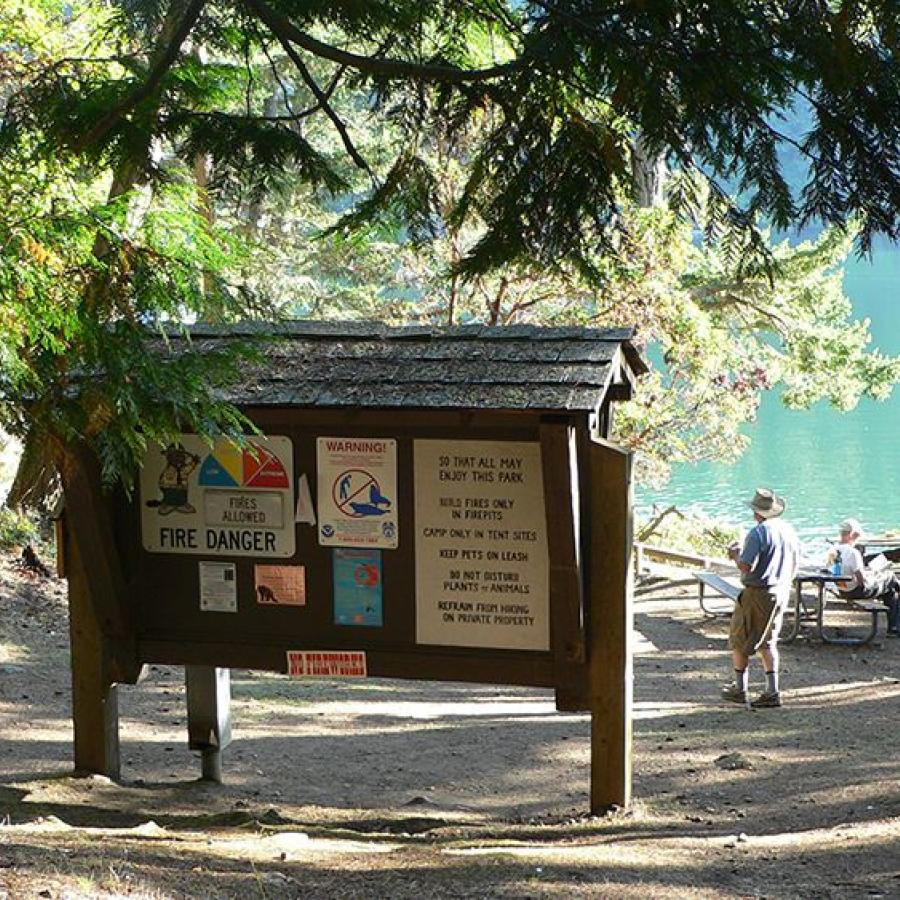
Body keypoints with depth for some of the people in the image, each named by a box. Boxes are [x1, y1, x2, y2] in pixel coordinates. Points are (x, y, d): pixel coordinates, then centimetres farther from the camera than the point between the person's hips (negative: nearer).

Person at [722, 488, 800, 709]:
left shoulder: (758, 533, -20)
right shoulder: (789, 530, 5)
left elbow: (746, 566, -25)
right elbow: (795, 565, 13)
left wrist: (735, 555, -4)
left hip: (758, 594, -7)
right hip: (782, 593, 7)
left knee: (739, 640, 9)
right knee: (767, 641, 15)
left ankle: (740, 689, 14)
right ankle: (772, 691, 8)